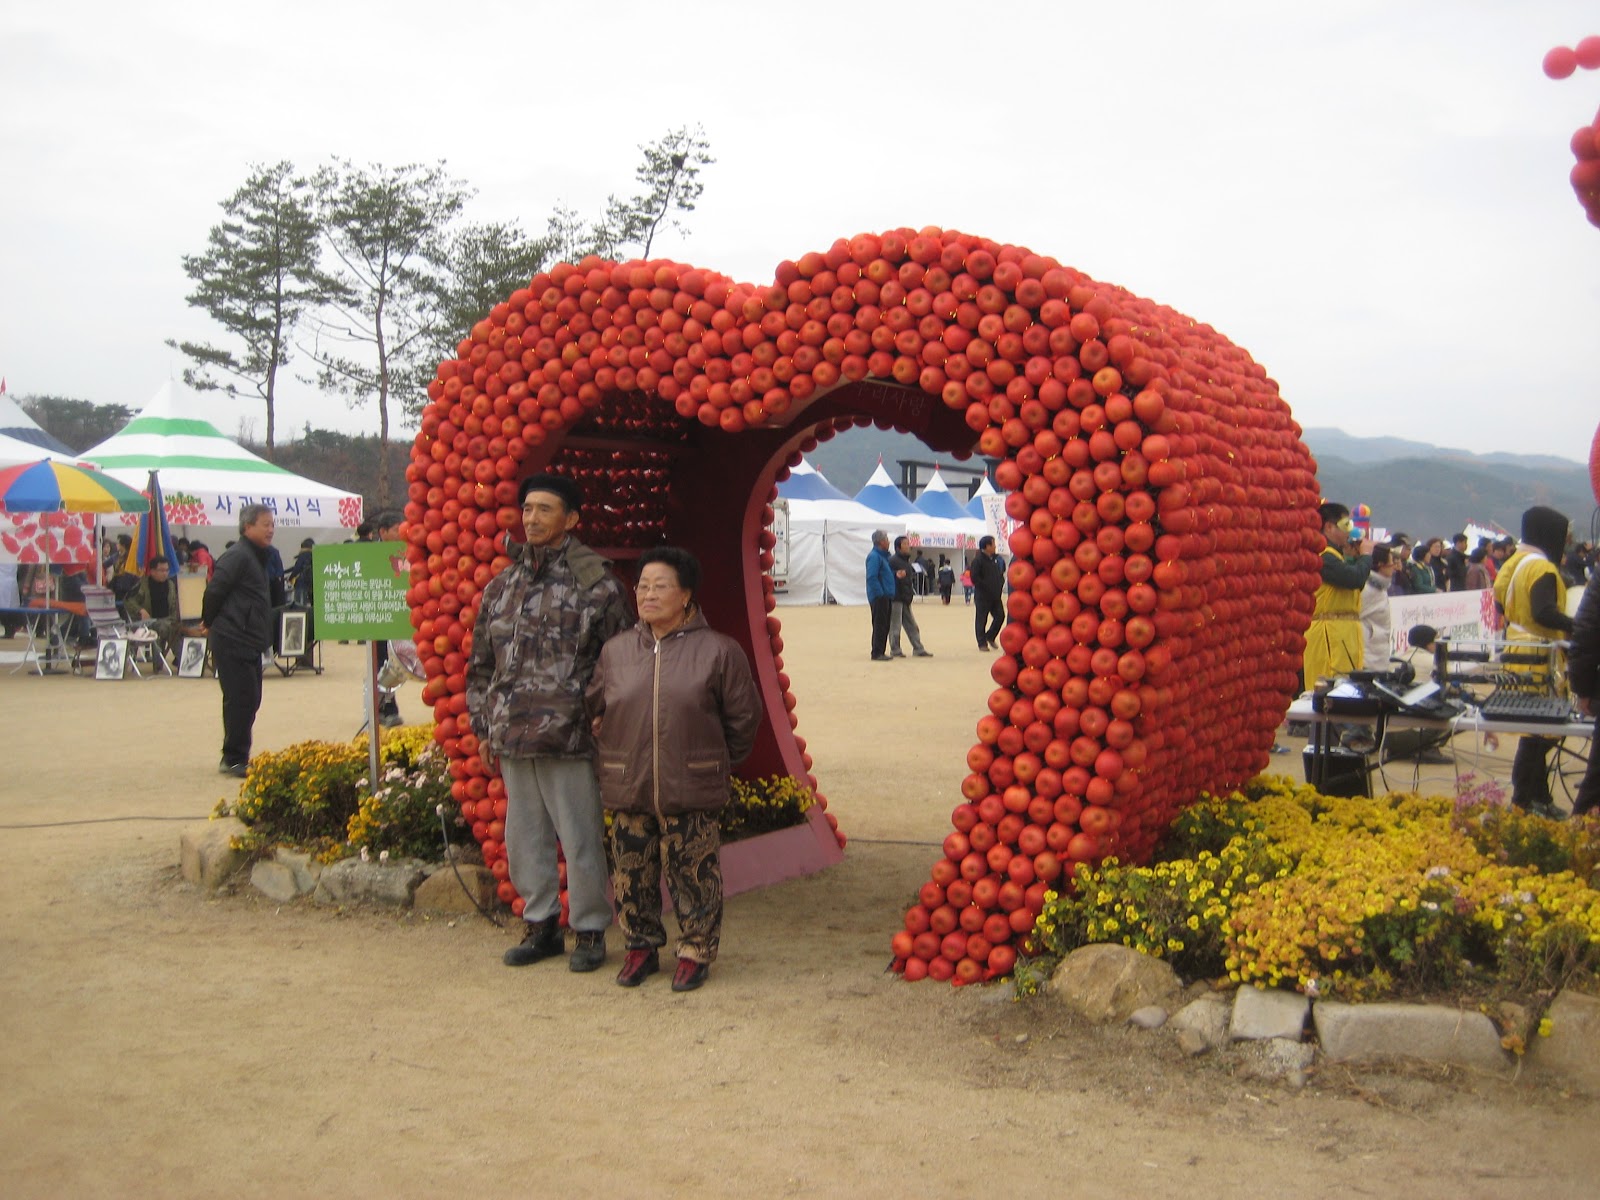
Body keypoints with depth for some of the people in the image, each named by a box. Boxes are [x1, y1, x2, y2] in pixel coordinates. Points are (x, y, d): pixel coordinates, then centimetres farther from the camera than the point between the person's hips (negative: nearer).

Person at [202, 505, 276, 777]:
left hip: (249, 641, 10)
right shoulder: (237, 556, -15)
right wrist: (210, 622, -3)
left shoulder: (256, 556, 17)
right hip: (233, 642, -10)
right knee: (241, 699, -8)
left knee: (249, 700, 13)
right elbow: (214, 590, -18)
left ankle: (234, 757, 22)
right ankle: (235, 760, -2)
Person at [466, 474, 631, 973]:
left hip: (569, 739, -6)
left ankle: (590, 930, 18)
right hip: (512, 740, 6)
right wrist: (483, 728, 15)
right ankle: (541, 924, 28)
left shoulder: (596, 583, -5)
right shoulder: (502, 585, 12)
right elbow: (481, 664, 18)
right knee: (523, 838, 13)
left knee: (580, 839, 3)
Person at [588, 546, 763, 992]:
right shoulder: (616, 650, 6)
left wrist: (719, 762, 12)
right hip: (627, 788, 3)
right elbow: (595, 708, 20)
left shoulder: (717, 651, -4)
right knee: (631, 872, 10)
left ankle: (695, 953, 19)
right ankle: (640, 948, 27)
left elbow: (743, 717, 5)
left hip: (690, 791, -3)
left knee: (692, 872, 4)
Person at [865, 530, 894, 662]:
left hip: (886, 597, 10)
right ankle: (877, 653, -4)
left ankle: (881, 652, 18)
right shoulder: (874, 556, -13)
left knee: (885, 626, 12)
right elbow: (871, 577, -20)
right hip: (879, 597, -10)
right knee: (879, 625, -7)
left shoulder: (884, 556, 17)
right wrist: (880, 593, -21)